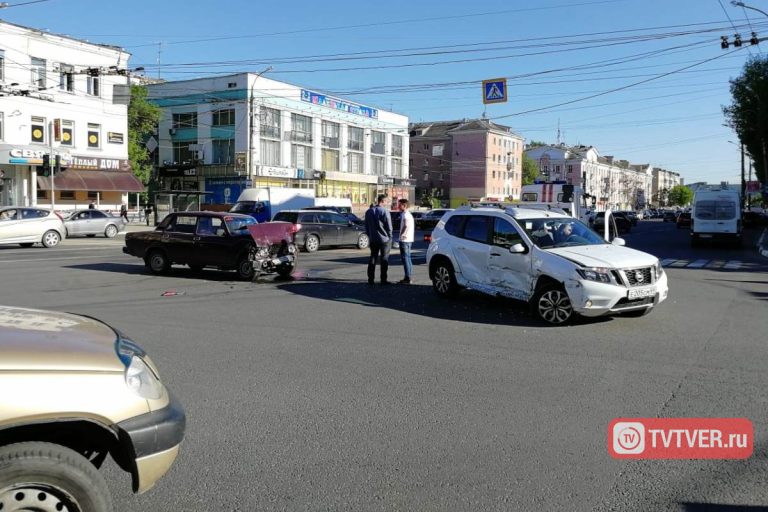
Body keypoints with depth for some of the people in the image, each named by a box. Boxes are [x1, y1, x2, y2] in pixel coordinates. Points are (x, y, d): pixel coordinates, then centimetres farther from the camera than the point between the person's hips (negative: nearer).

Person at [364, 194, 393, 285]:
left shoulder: (369, 212, 4)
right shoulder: (385, 211, -14)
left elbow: (366, 226, 10)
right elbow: (389, 226, -12)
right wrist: (390, 237, 1)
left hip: (373, 239, 5)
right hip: (384, 239, -5)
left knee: (373, 258, 11)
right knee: (384, 259, 3)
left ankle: (370, 279, 10)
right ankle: (383, 279, 4)